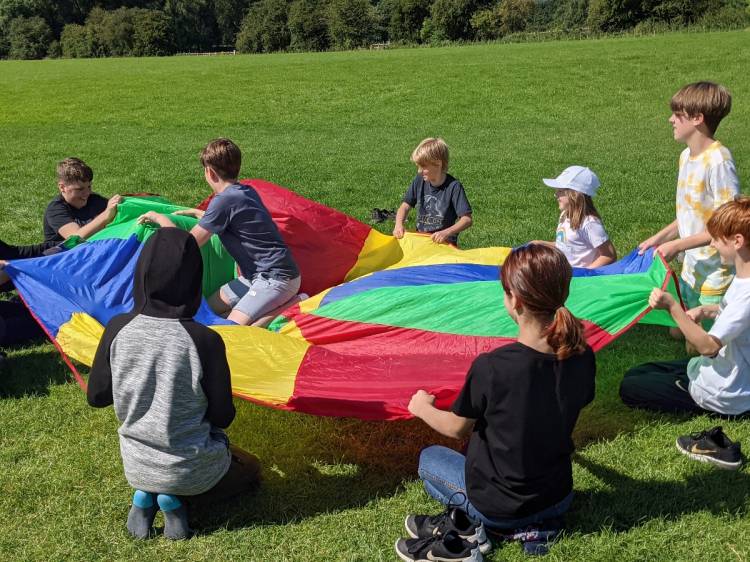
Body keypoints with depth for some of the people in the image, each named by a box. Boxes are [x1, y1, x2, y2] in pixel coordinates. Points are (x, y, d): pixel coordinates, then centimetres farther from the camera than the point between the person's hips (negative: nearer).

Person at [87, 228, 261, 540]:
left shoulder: (118, 329, -15)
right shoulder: (204, 340, -26)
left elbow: (96, 397, -2)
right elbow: (223, 417, -14)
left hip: (136, 466, 4)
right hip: (190, 469, -4)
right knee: (250, 468, 27)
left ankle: (146, 495, 7)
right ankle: (176, 498, 2)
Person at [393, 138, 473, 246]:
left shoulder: (453, 187, -13)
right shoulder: (419, 181, 2)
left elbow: (467, 219, -14)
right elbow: (405, 206, 10)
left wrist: (446, 233, -27)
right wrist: (399, 225, -9)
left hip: (445, 243, -4)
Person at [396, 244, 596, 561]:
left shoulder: (491, 367, -28)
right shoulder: (582, 357, -14)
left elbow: (457, 429, -10)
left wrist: (423, 409, 11)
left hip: (499, 510, -4)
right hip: (559, 501, 4)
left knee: (429, 458, 24)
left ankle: (464, 526, 6)